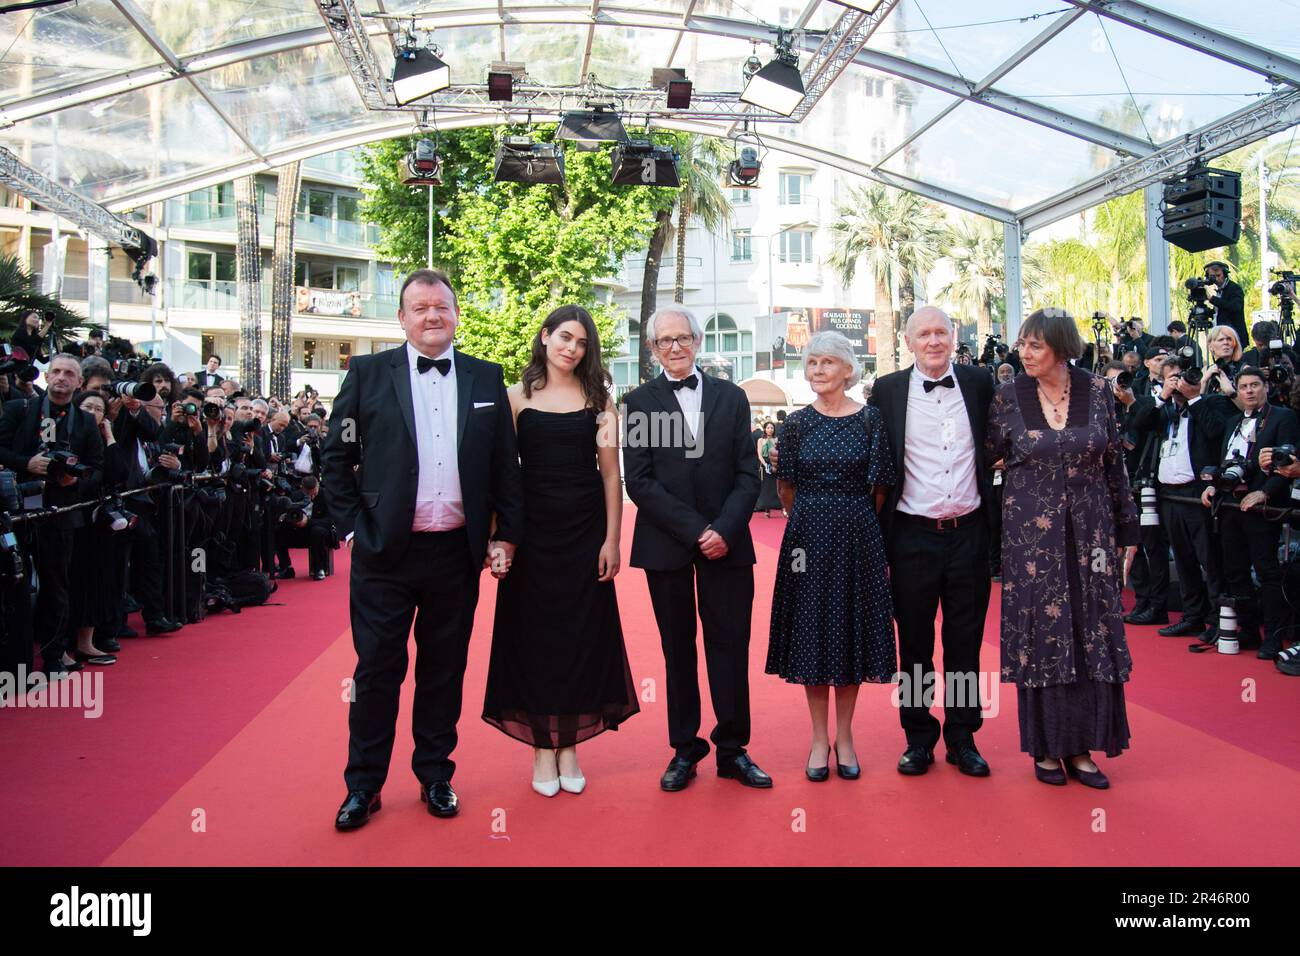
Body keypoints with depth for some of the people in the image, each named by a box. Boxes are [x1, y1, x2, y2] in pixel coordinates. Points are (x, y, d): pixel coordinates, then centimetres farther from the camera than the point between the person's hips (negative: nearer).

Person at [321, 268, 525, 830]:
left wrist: (506, 534, 3)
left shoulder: (486, 379, 6)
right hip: (385, 552, -1)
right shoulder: (368, 374, 1)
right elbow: (336, 458, 3)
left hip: (456, 552, 2)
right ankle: (363, 785, 22)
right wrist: (353, 527, -3)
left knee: (444, 669, 12)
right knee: (377, 669, 7)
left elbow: (505, 464, 7)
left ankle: (435, 776, 28)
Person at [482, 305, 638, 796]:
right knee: (535, 636, 5)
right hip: (533, 533, 0)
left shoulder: (598, 399, 4)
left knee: (581, 636, 6)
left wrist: (612, 540, -4)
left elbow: (611, 475, 2)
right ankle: (542, 747, 17)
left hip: (585, 534, 1)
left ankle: (569, 747, 19)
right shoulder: (517, 397, 3)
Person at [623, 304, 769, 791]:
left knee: (730, 646, 3)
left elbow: (748, 474, 4)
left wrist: (725, 529, -12)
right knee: (678, 650, 8)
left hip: (726, 543, 1)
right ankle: (684, 749, 19)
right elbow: (639, 482, -5)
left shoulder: (731, 397, 8)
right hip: (665, 545, -1)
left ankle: (732, 750, 15)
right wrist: (695, 531, -12)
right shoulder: (639, 402, 2)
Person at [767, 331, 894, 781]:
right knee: (812, 631, 5)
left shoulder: (869, 419, -2)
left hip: (858, 538, -1)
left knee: (852, 631, 6)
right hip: (809, 537, 1)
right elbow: (787, 489, 10)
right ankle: (819, 737, 17)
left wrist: (849, 519, 10)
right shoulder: (797, 422, 2)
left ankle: (844, 736, 20)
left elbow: (879, 489, 4)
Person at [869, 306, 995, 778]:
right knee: (914, 644, 8)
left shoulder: (979, 383, 4)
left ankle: (963, 738, 23)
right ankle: (919, 738, 22)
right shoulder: (887, 390, -1)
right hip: (913, 536, -1)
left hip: (968, 532, 1)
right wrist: (877, 540, -2)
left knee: (965, 642, 10)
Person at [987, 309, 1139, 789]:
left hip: (1088, 530, 2)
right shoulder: (1008, 397, -2)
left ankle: (1081, 746, 16)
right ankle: (1045, 746, 16)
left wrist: (1125, 529, 6)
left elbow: (1114, 462, 5)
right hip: (1031, 530, -1)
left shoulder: (1097, 391, 0)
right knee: (1039, 632, 3)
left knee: (1090, 632, 4)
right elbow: (988, 456, 6)